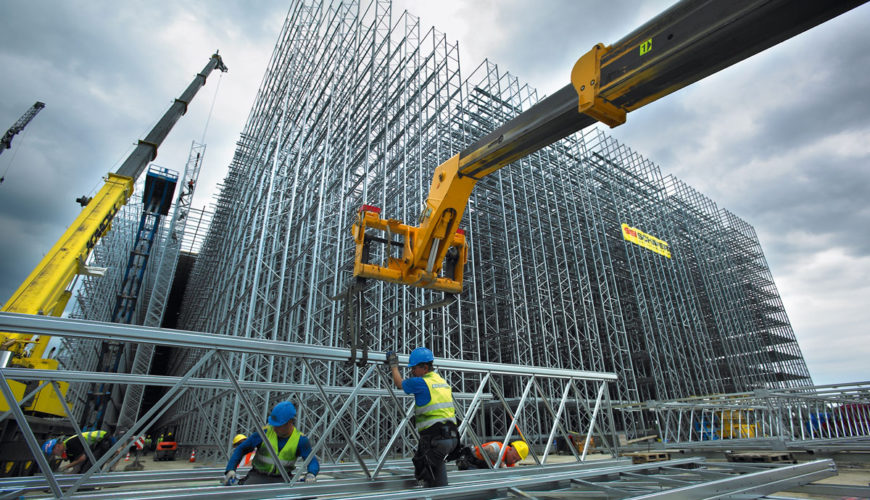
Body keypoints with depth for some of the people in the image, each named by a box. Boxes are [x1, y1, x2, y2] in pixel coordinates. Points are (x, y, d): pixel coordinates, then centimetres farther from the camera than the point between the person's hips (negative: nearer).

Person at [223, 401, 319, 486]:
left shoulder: (300, 439, -10)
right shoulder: (265, 432, -10)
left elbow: (313, 461, -12)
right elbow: (241, 449, -3)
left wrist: (311, 474, -34)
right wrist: (231, 469, -18)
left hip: (283, 478, 0)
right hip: (258, 475, 0)